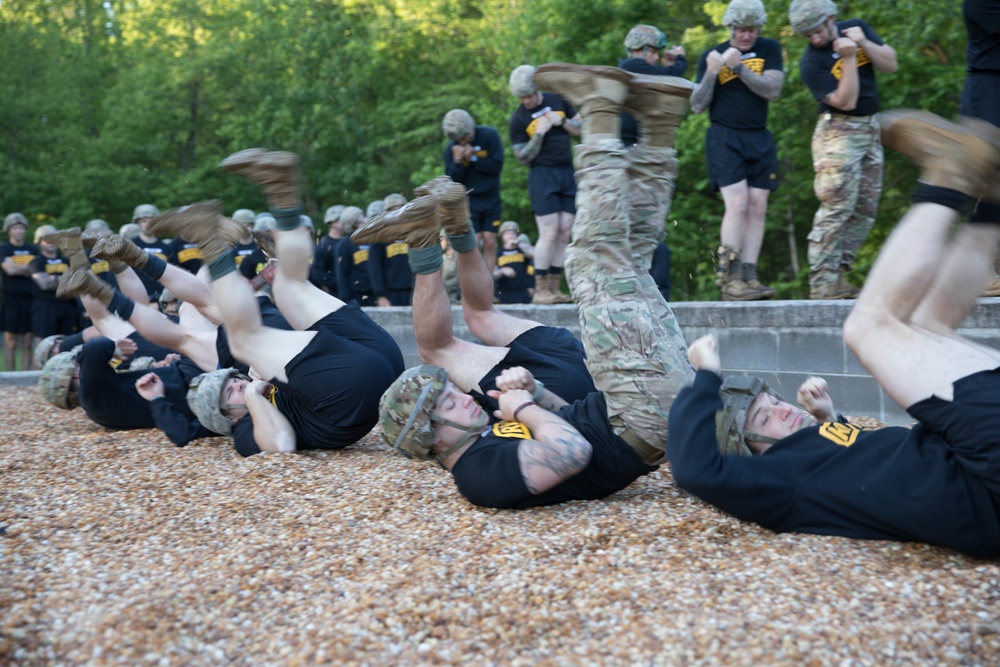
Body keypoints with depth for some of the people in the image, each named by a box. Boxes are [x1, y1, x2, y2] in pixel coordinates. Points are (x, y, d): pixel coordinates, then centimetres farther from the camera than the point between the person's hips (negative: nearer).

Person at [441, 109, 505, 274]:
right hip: (468, 201, -1)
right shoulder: (451, 149, -8)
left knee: (490, 242, -1)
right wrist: (457, 161, -25)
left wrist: (472, 159, -20)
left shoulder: (489, 135, -10)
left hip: (491, 198, 1)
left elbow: (497, 166, -14)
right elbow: (452, 182, -10)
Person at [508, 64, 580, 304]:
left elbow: (581, 128, 16)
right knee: (549, 233, -12)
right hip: (543, 175, -5)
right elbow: (522, 157, -5)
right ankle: (540, 289, -6)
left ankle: (554, 287, 8)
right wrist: (540, 133, -15)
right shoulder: (518, 119, -3)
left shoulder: (558, 101, 9)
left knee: (564, 234, 2)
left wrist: (562, 122, -3)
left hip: (568, 173, 5)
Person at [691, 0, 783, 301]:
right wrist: (711, 73, -15)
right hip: (724, 138, -3)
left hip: (759, 140, 4)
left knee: (757, 209, -2)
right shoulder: (711, 55, 5)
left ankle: (748, 277, -1)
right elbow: (697, 106, 0)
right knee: (737, 204, -17)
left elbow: (772, 90, -6)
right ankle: (729, 279, -18)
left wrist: (739, 67, -14)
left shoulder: (770, 49, 9)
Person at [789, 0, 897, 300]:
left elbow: (890, 64, 2)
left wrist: (864, 43, -12)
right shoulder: (811, 62, -14)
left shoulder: (856, 27, 6)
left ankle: (839, 277, 9)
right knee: (838, 205, -15)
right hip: (839, 132, -7)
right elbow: (845, 101, -19)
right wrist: (848, 57, -24)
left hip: (870, 129, 7)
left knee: (865, 209, 5)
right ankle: (822, 282, -13)